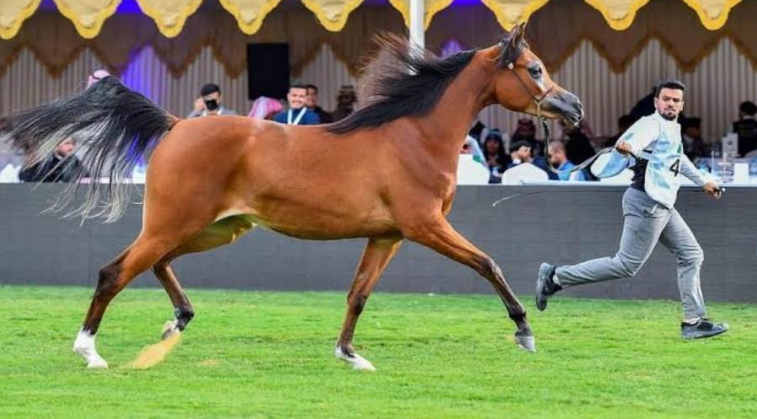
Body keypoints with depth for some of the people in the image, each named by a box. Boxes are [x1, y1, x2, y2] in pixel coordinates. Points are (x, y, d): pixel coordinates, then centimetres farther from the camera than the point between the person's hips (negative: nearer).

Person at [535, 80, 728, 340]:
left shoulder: (674, 129, 19)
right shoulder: (652, 124, -10)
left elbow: (679, 158, 39)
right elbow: (637, 139, -32)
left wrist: (702, 182, 49)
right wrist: (627, 146, -54)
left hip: (662, 207, 10)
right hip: (647, 203, -10)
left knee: (691, 255, 11)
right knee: (626, 265, -12)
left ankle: (693, 323, 13)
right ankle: (555, 278, -7)